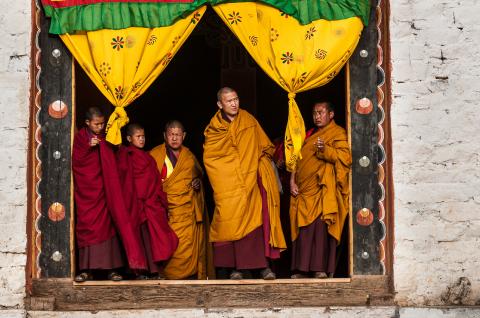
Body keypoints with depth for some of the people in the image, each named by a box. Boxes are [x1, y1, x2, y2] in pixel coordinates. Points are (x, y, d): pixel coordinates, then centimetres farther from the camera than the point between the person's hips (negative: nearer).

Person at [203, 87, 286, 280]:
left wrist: (255, 161, 1)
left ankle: (263, 265, -8)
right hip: (227, 183, -1)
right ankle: (236, 268, -6)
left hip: (251, 181, 1)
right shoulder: (214, 128, 5)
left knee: (256, 222, -9)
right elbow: (209, 158, 6)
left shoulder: (249, 121, 7)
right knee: (232, 223, -8)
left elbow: (265, 148, 13)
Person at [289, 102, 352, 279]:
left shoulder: (338, 133, 3)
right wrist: (292, 181, 6)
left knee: (321, 226, -14)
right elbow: (297, 159, 19)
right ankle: (303, 269, 1)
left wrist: (325, 149, -26)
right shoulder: (309, 135, 24)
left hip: (323, 189, -6)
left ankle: (323, 269, -14)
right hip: (304, 191, 6)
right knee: (303, 229, 0)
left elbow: (345, 157, -11)